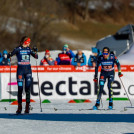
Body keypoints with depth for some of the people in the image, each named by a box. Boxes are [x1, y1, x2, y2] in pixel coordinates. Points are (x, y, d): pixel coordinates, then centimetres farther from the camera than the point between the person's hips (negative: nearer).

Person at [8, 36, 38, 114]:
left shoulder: (29, 49, 10)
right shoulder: (18, 49, -1)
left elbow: (36, 57, 11)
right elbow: (9, 56, -3)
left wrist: (35, 52, -7)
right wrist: (9, 55, -26)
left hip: (28, 70, 3)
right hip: (20, 70, -3)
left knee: (28, 89, -2)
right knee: (20, 88, -3)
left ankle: (27, 107, 1)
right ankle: (19, 107, 4)